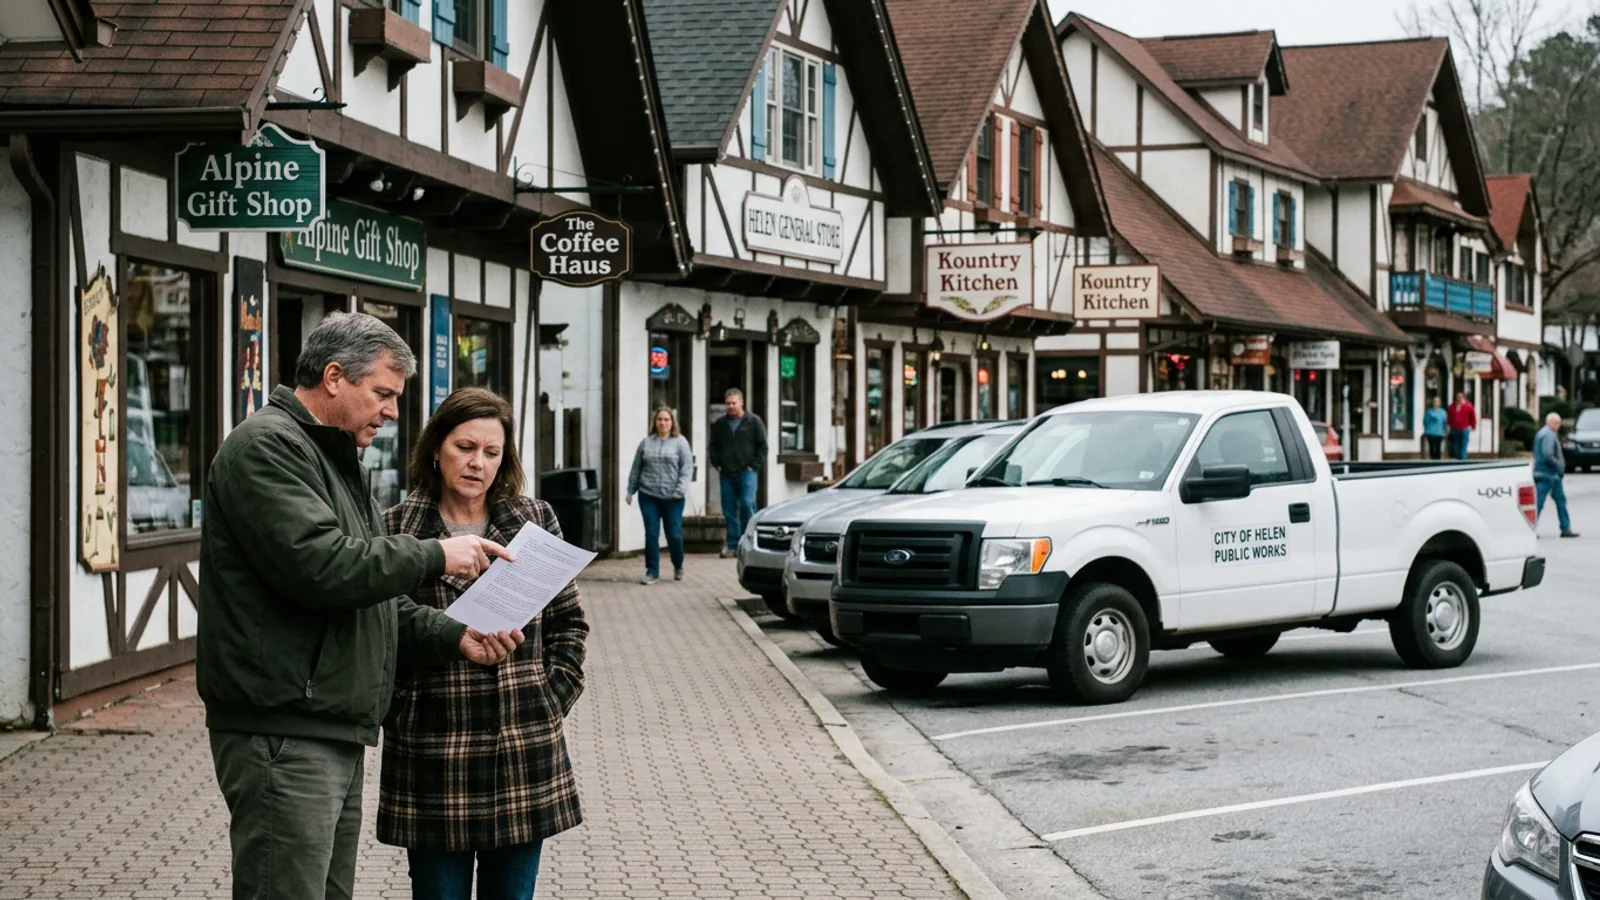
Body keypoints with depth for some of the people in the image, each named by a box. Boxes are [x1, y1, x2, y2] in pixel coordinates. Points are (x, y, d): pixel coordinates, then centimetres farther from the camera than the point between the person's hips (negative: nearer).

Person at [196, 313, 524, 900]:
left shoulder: (336, 459, 23)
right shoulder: (267, 447, -10)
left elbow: (376, 599, 23)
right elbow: (321, 567, -23)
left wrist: (454, 636, 8)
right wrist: (435, 556, -13)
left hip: (336, 733, 10)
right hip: (284, 735, -10)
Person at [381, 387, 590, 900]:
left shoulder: (535, 521, 7)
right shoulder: (397, 529, 0)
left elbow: (568, 620, 12)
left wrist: (556, 694, 2)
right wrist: (397, 709, -7)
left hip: (525, 751, 2)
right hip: (432, 751, -2)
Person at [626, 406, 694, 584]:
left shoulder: (680, 442, 2)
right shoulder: (646, 442, 9)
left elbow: (687, 468, -4)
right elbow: (636, 468, 13)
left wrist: (681, 490, -14)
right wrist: (631, 490, 10)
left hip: (672, 497, -2)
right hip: (648, 496, 2)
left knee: (674, 534, 1)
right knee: (651, 534, -1)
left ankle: (678, 566, 25)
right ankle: (652, 571, 7)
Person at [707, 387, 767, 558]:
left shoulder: (754, 421, 2)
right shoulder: (720, 424, 13)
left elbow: (762, 446, 2)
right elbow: (713, 446, 21)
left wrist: (754, 465, -6)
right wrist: (717, 464, 8)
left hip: (747, 472, -4)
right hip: (726, 473, 4)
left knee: (747, 504, -15)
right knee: (729, 510, 3)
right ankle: (732, 544, 8)